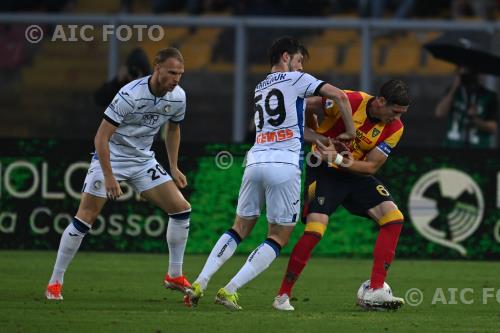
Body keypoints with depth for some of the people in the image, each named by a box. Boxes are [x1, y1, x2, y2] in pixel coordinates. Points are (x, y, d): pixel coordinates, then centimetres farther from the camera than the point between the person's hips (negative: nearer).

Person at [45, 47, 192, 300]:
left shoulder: (178, 97, -7)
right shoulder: (130, 95, -27)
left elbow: (173, 130, 15)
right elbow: (101, 137, -24)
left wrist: (173, 167, 11)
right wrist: (109, 177, -27)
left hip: (143, 160, 6)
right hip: (110, 158, -6)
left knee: (181, 209, -5)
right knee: (85, 219, -10)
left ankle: (175, 275, 8)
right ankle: (55, 283, 1)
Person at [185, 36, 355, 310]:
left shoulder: (259, 89, 25)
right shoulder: (296, 80, 6)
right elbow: (338, 95, -2)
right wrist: (350, 131, 8)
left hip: (256, 161, 6)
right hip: (284, 165, -6)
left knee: (239, 228, 17)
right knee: (278, 238, 3)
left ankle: (200, 283, 3)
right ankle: (229, 291, -9)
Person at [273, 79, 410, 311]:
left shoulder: (394, 128, -9)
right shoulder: (349, 101, -23)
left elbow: (371, 167, -12)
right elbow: (306, 108, -11)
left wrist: (339, 159, -25)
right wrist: (317, 138, -4)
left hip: (356, 173, 5)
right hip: (324, 172, -5)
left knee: (393, 218, -9)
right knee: (315, 230, -21)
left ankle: (375, 292, -9)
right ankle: (283, 296, -7)